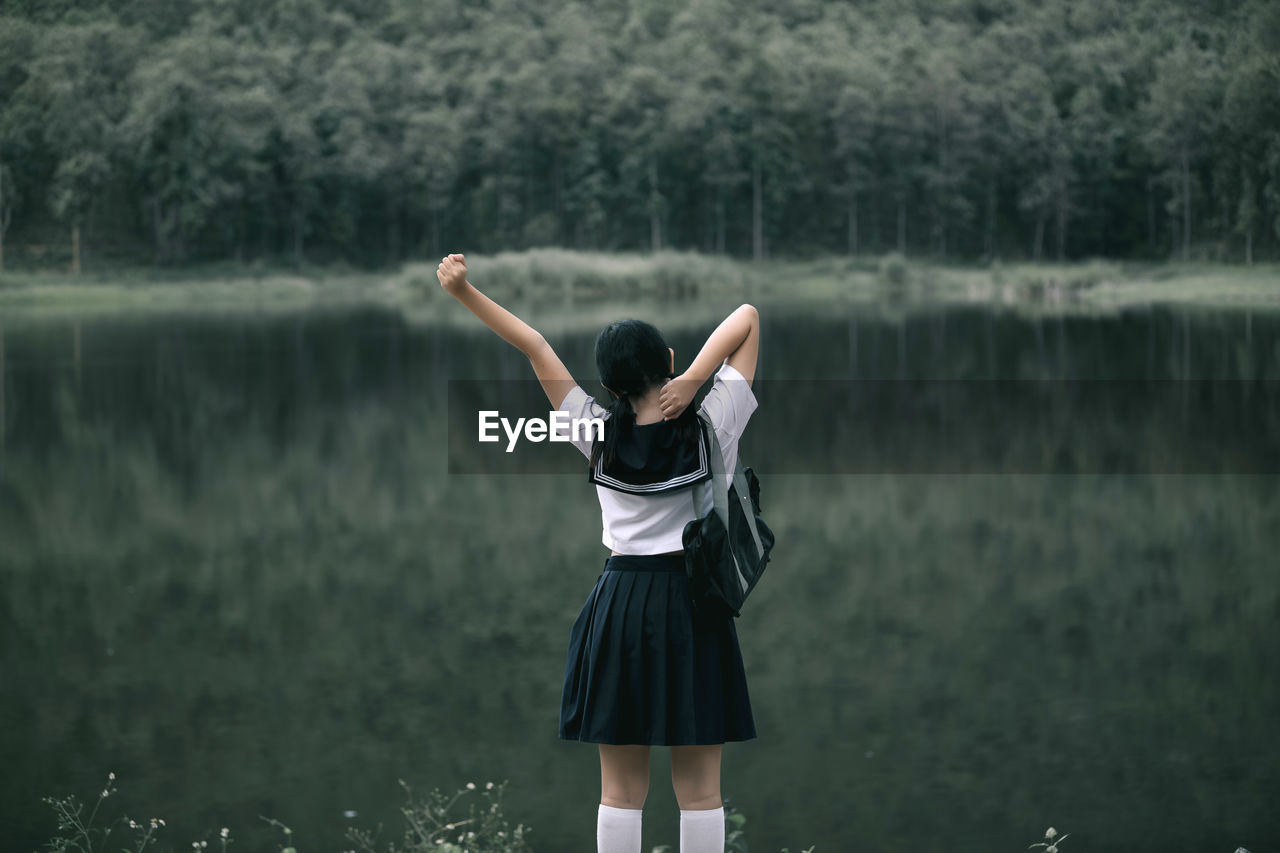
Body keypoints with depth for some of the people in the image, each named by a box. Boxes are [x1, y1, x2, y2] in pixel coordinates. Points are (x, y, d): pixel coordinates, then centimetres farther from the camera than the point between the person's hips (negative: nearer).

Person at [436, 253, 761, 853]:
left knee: (621, 789, 6)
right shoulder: (712, 426, -8)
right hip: (696, 602, -1)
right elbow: (746, 317, -2)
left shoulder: (599, 435, -6)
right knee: (699, 789, 3)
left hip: (620, 606, 1)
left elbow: (534, 345, -2)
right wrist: (694, 379, -14)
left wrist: (463, 292, 2)